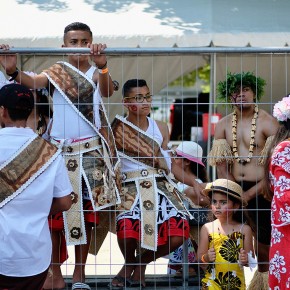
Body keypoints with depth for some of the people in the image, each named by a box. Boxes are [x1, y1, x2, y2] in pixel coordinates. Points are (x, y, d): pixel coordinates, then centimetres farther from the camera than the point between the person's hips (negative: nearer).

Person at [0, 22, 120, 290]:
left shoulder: (96, 73, 1)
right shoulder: (56, 72, 2)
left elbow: (108, 91, -21)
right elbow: (34, 82, -17)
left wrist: (102, 66, -43)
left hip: (90, 151, 0)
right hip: (60, 150, 0)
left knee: (86, 211, 5)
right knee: (55, 210, 2)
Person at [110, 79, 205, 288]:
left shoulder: (161, 128, 14)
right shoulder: (117, 129, 2)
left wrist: (192, 182, 7)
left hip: (161, 187, 4)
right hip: (131, 189, -3)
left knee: (178, 233, -21)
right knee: (127, 230, -33)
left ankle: (142, 262, 12)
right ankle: (130, 262, 7)